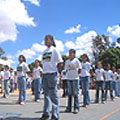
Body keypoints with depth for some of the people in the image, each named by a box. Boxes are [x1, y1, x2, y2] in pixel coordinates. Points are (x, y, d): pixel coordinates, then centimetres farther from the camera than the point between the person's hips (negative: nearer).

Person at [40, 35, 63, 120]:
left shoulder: (54, 50, -1)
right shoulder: (44, 51, 18)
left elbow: (59, 62, -5)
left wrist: (54, 70, -4)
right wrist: (45, 70, 7)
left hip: (52, 74, -7)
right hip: (45, 74, 7)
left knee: (54, 94, -5)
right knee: (46, 94, 10)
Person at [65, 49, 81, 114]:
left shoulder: (76, 60, -2)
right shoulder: (67, 61, 10)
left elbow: (79, 69, 0)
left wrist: (75, 74, 0)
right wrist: (68, 74, 2)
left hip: (75, 78, -4)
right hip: (68, 78, 4)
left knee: (75, 93, -4)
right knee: (69, 93, 8)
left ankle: (76, 108, 1)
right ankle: (69, 108, 14)